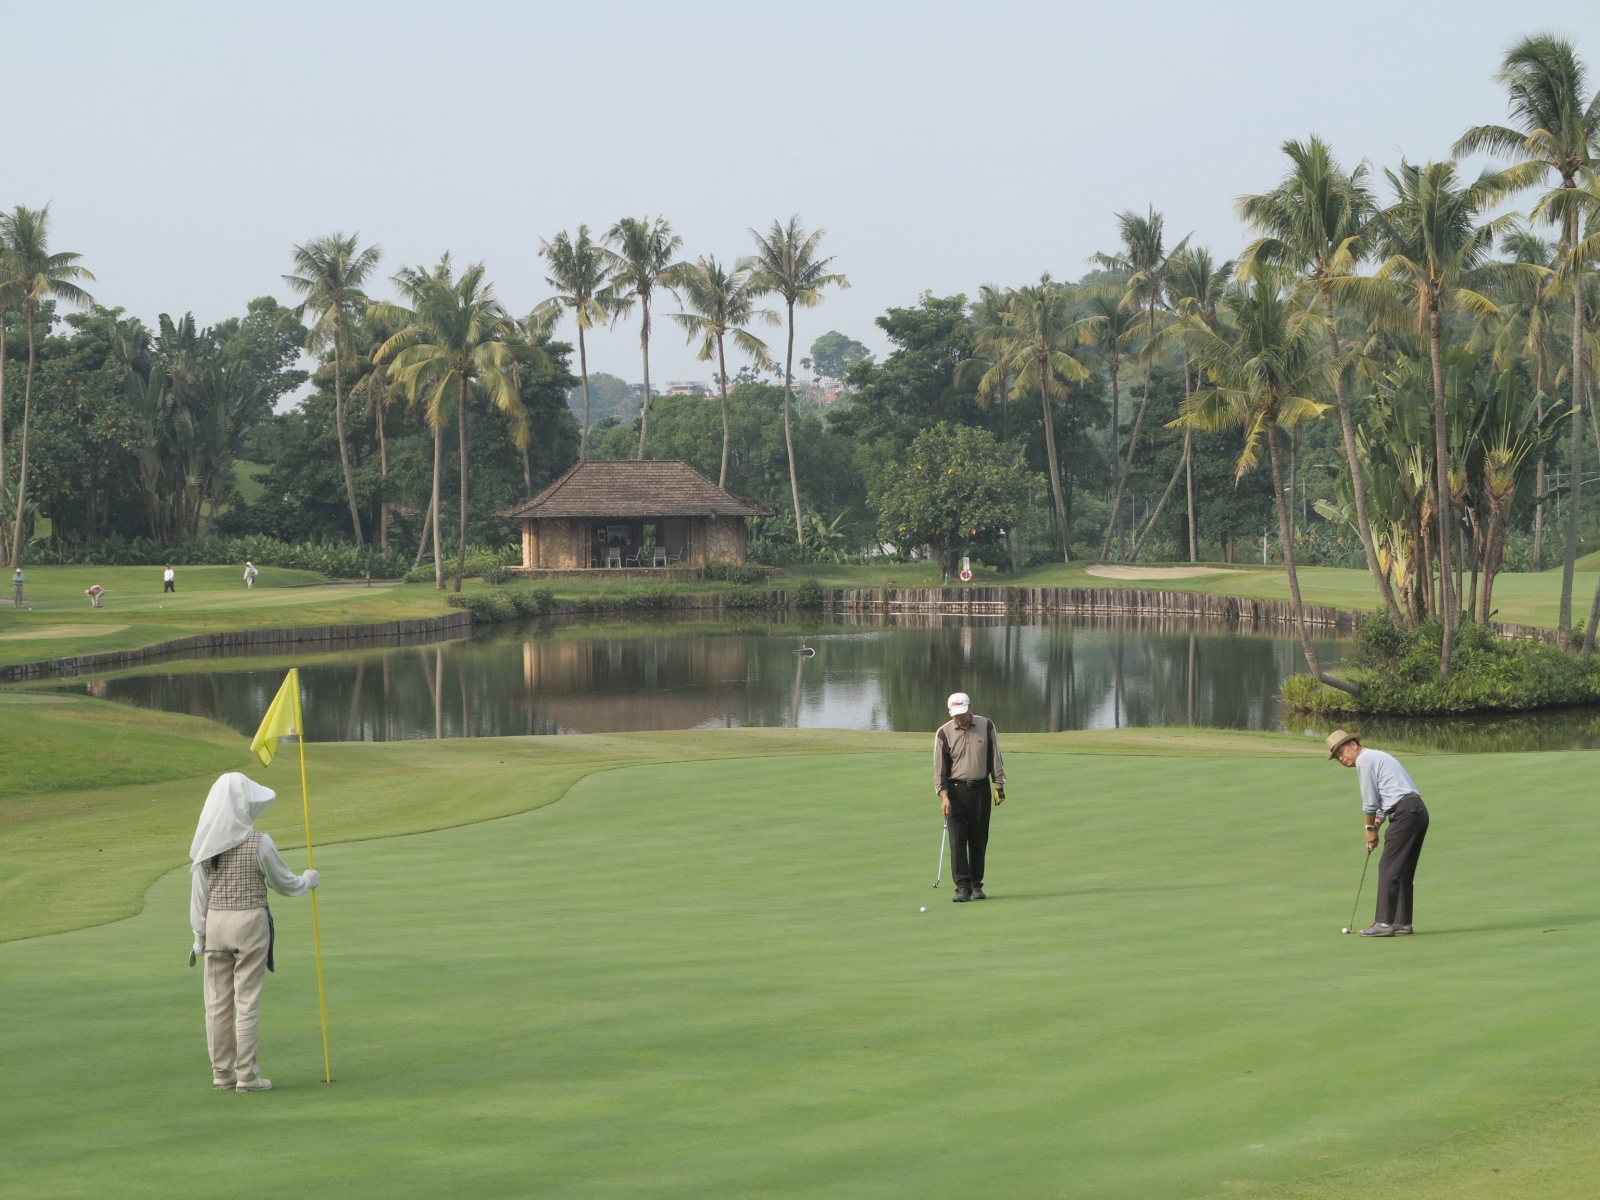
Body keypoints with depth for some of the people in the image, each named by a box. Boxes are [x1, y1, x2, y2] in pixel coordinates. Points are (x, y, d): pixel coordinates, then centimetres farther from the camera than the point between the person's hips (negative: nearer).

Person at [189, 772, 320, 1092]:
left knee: (217, 1002, 9)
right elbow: (284, 883, 0)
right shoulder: (259, 843, -11)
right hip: (250, 923, -4)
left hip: (215, 922, 4)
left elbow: (199, 894, 4)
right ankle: (246, 1075, 4)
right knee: (247, 1002, 1)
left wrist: (199, 936, 12)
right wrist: (309, 879, 20)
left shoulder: (206, 844, 0)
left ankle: (222, 1072, 16)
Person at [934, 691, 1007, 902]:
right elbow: (940, 766, -4)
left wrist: (999, 785, 3)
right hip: (956, 790, -1)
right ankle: (962, 886, -8)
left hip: (980, 788, 1)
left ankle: (976, 885, 12)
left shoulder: (986, 726, 0)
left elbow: (994, 757, 7)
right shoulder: (944, 733, -4)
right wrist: (943, 795, -13)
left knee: (979, 839, 4)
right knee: (957, 839, -8)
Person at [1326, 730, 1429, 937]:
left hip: (1405, 812, -10)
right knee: (1403, 870, 14)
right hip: (1418, 810, 10)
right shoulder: (1376, 757, 25)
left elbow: (1370, 802, -5)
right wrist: (1376, 825, 16)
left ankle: (1384, 922, -11)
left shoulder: (1364, 760, -5)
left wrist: (1370, 829, 8)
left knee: (1388, 868, -8)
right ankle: (1402, 921, 16)